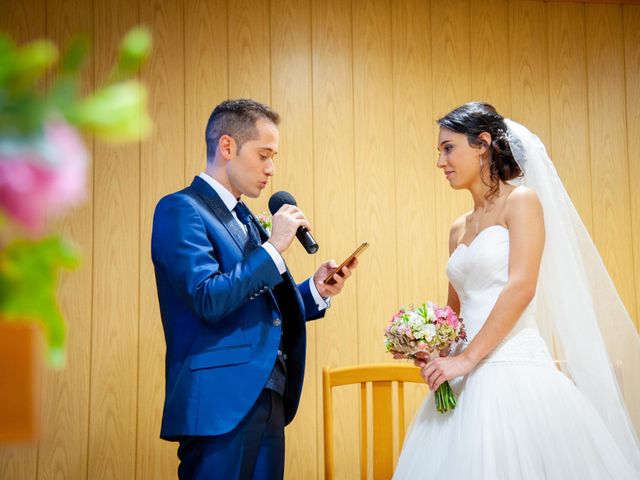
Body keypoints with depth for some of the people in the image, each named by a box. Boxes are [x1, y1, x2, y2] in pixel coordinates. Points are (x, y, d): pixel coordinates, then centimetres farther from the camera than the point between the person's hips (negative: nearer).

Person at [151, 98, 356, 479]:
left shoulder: (245, 218, 17)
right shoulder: (181, 209, -8)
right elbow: (208, 301, -20)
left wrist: (316, 291, 3)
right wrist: (274, 247, -14)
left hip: (267, 403, 8)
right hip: (220, 406, -8)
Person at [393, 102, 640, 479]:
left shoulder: (522, 201, -3)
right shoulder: (459, 229, 18)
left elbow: (522, 287, -14)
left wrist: (468, 357, -17)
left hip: (515, 371, -6)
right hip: (467, 381, 6)